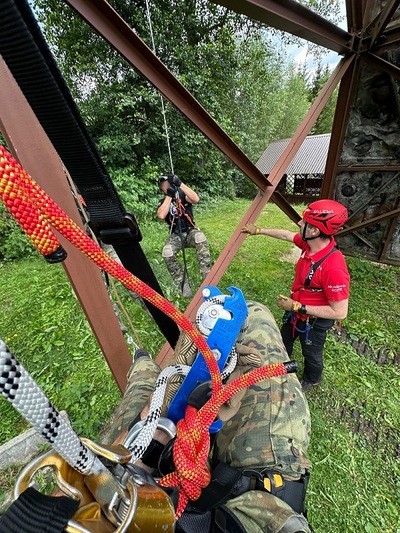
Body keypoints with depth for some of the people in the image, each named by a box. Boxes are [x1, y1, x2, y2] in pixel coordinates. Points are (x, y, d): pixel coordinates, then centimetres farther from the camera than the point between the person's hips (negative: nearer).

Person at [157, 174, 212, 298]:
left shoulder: (183, 195, 3)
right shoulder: (162, 202, 6)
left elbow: (196, 199, -19)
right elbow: (161, 216, -17)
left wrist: (180, 184, -20)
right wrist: (169, 196, -14)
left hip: (190, 231, -1)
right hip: (175, 235, 1)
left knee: (200, 238, -37)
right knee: (167, 252, -32)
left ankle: (207, 278, -33)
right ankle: (183, 283, -19)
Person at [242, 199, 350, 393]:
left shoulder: (334, 268, -39)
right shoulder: (310, 244, -17)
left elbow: (340, 312, -32)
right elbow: (287, 235, 3)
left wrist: (298, 307, -28)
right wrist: (258, 230, 9)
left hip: (314, 321, -7)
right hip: (295, 310, 7)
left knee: (311, 353, 25)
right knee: (283, 343, 30)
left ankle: (311, 380, 59)